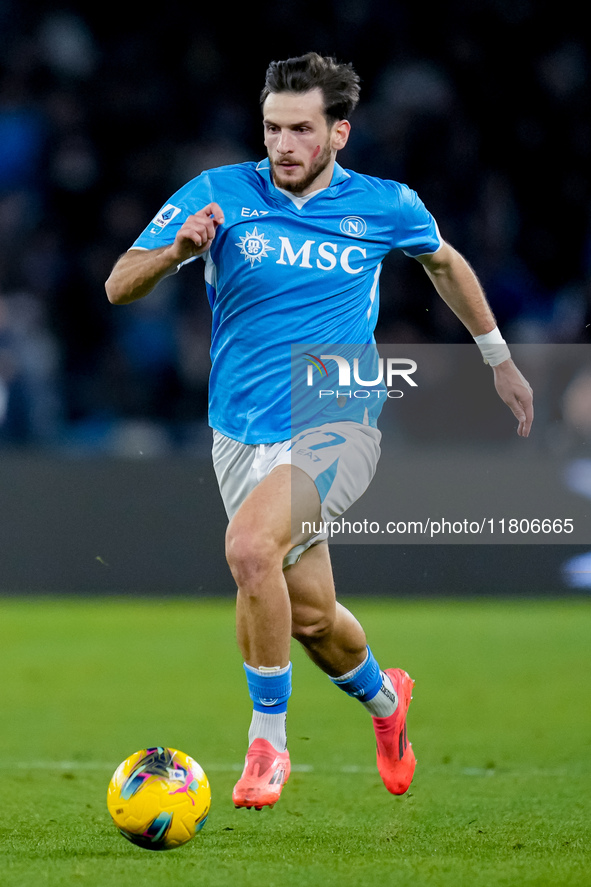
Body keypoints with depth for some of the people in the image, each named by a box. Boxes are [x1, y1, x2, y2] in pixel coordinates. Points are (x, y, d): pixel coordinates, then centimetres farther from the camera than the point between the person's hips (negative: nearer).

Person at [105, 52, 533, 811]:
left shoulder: (384, 206, 0)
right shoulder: (219, 194, -3)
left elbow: (444, 263, 22)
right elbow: (119, 287, -5)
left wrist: (499, 358, 27)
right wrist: (177, 251, -25)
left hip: (338, 427, -2)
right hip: (243, 435, 3)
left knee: (251, 546, -29)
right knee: (309, 614, 6)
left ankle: (267, 739, -13)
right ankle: (383, 697, 42)